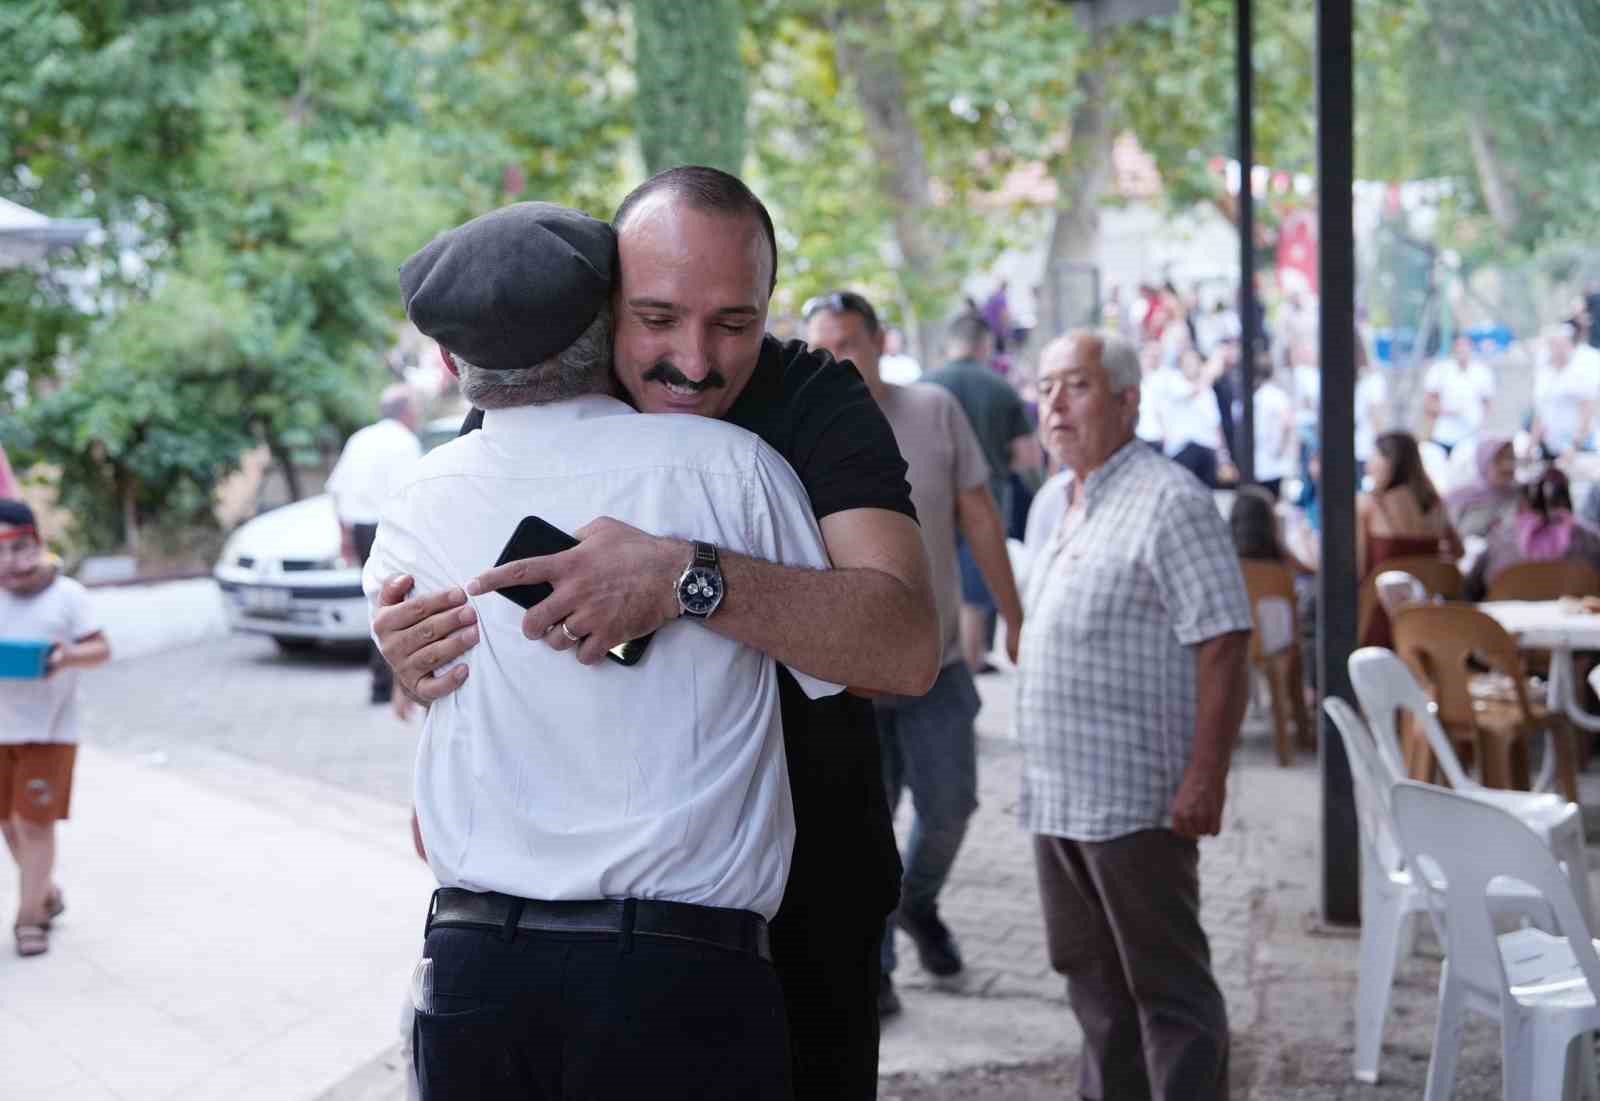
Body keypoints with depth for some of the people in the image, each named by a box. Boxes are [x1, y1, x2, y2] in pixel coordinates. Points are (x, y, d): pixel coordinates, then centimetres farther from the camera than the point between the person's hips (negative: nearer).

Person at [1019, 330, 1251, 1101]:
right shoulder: (1057, 503, 15)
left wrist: (1206, 778, -23)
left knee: (1168, 986, -2)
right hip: (1058, 797, 9)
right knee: (1092, 978, 18)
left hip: (1137, 798, -9)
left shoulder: (1169, 501, -13)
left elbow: (1224, 644, -18)